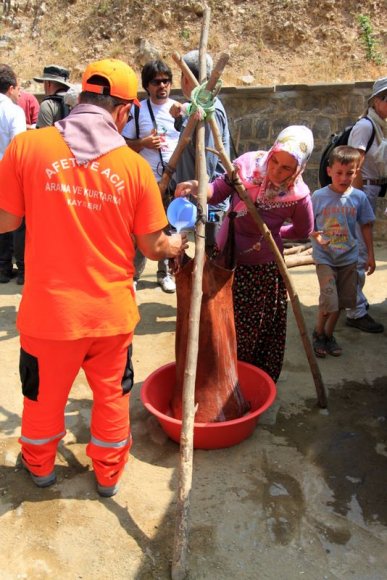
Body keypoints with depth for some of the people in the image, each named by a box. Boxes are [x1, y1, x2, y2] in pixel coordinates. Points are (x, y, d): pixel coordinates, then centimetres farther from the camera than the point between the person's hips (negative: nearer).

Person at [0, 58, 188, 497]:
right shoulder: (134, 165, -8)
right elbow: (152, 248, -3)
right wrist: (178, 245, 19)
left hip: (49, 308, 0)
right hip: (112, 311, 0)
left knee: (44, 394, 24)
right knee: (111, 395, 23)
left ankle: (40, 466, 50)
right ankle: (108, 474, 43)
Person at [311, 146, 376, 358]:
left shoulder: (359, 197, -3)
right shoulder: (319, 196, -9)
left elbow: (366, 226, 5)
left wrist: (370, 254, 6)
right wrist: (317, 236, -22)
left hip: (349, 257, 3)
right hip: (324, 257, -3)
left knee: (342, 301, 12)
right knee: (329, 300, -10)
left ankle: (329, 334, 33)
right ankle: (318, 333, 17)